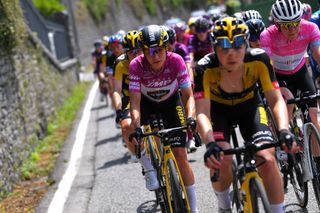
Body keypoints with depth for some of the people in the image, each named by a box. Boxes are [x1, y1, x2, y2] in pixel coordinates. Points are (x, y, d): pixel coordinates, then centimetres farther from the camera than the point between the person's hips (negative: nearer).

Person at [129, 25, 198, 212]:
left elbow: (188, 95, -28)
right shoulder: (136, 65, -29)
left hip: (171, 102, -1)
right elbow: (135, 101, -32)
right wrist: (136, 126, -48)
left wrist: (191, 118, -46)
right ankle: (150, 170, -12)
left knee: (180, 155, -9)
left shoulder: (176, 61, -29)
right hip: (147, 103, 1)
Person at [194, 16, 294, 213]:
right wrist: (210, 144, -51)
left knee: (267, 159, -22)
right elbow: (202, 112, -34)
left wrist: (284, 130, -45)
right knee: (220, 160, -26)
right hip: (219, 110, -1)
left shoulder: (259, 60, -29)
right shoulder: (205, 68, -32)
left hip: (249, 106, 1)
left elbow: (277, 100, -28)